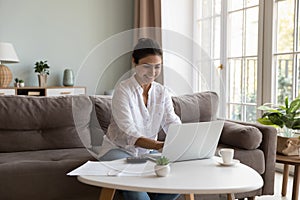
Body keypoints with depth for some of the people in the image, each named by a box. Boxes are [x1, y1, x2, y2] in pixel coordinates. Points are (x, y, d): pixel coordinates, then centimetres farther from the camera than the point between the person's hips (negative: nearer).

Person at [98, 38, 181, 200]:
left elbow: (173, 124, -8)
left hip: (148, 152, 5)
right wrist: (159, 145, -44)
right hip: (118, 149, -5)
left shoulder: (162, 92, 4)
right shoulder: (123, 90, -14)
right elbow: (129, 134, -26)